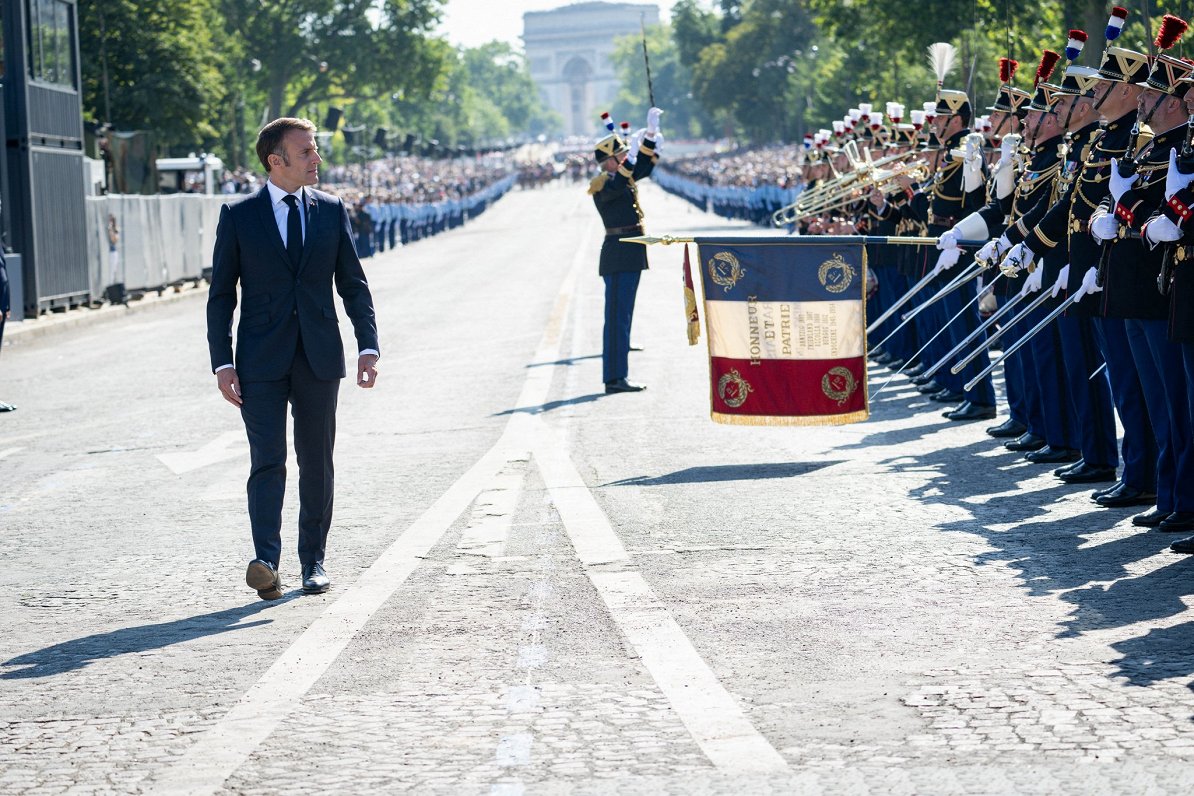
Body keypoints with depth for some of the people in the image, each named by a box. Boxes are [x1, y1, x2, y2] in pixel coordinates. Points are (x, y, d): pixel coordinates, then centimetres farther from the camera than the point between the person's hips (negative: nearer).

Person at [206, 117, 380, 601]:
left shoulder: (331, 211, 7)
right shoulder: (239, 217, 1)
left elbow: (353, 284, 10)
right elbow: (221, 294, 2)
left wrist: (368, 346, -1)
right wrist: (222, 364, -6)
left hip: (319, 359, 2)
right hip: (262, 361, -2)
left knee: (316, 464, 8)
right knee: (268, 461, -12)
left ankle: (313, 561, 17)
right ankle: (266, 565, -20)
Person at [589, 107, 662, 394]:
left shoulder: (621, 176, 15)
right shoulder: (602, 184, -12)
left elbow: (644, 168, 22)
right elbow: (618, 186, -32)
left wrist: (650, 135, 13)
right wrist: (629, 160, -38)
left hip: (629, 256, 10)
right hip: (619, 255, -10)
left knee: (621, 316, 11)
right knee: (617, 316, -10)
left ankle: (617, 376, 15)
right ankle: (614, 378, -10)